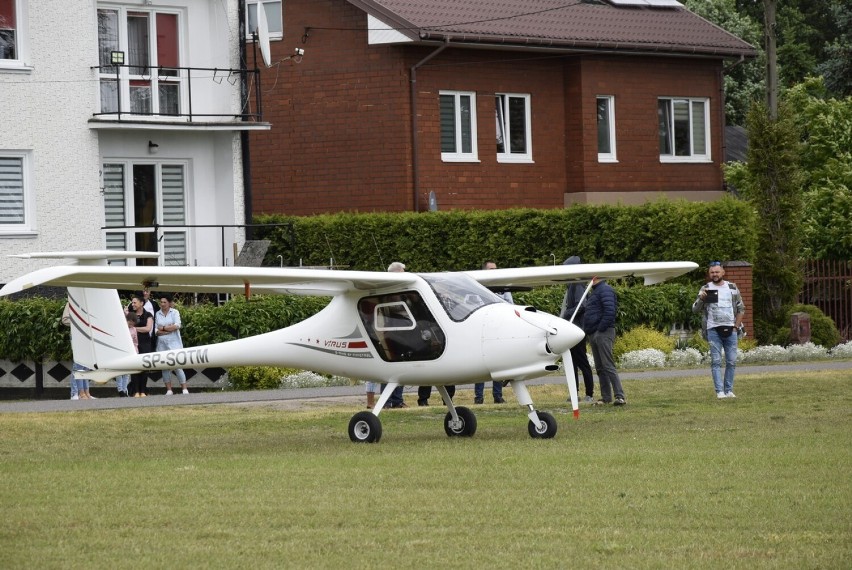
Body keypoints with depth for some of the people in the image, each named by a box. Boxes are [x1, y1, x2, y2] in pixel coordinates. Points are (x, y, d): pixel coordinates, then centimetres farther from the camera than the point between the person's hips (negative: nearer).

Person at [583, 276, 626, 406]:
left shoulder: (605, 290, -12)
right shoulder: (593, 292, 19)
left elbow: (610, 311, -21)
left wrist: (601, 328, -20)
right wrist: (587, 330, 15)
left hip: (603, 333, -10)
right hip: (593, 334, 10)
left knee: (608, 366, -13)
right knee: (600, 368, 10)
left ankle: (620, 396, -15)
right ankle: (606, 397, 14)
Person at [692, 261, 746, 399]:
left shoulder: (732, 288, 8)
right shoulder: (705, 289, 5)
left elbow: (741, 309, 13)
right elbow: (695, 309, 1)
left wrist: (736, 326, 3)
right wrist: (701, 299, -18)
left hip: (730, 330, 2)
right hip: (713, 330, -2)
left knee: (731, 361, 2)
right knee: (716, 361, -6)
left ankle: (729, 390, 8)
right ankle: (720, 391, -9)